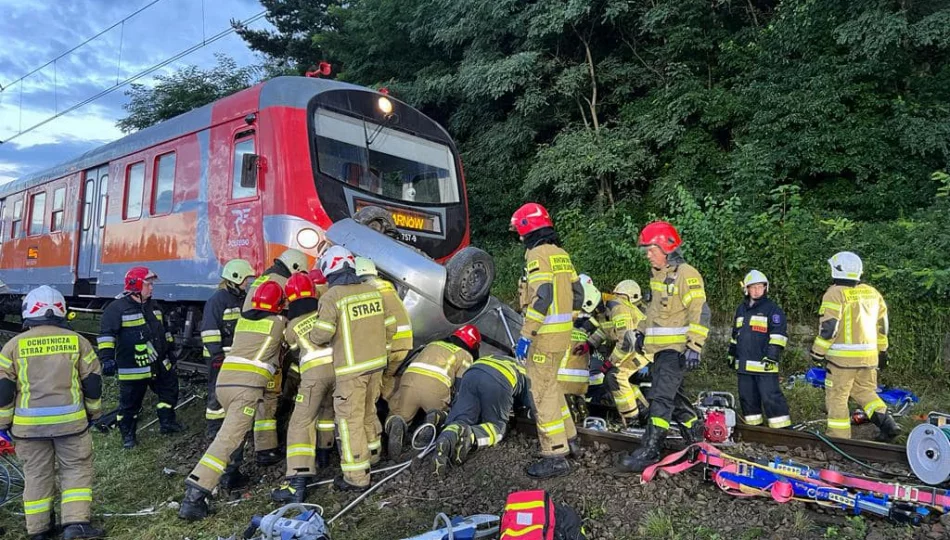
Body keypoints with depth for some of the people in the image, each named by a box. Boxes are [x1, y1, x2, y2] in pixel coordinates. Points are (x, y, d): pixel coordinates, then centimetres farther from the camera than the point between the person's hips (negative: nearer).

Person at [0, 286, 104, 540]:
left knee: (36, 474, 14)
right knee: (76, 469, 10)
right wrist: (93, 412, 16)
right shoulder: (77, 340, -1)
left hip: (29, 424, 1)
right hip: (70, 420, -1)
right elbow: (92, 383, 3)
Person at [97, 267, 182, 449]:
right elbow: (106, 334, -16)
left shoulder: (153, 306, 11)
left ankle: (167, 422, 28)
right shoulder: (118, 308, -13)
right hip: (133, 368, -7)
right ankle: (128, 435, 20)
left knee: (170, 389, 14)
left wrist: (168, 349, 25)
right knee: (130, 403, 5)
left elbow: (163, 330, 22)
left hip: (159, 364, 7)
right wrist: (107, 357, -23)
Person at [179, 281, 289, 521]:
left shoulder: (242, 319, 18)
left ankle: (230, 473, 31)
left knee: (236, 427, 31)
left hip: (223, 381, 7)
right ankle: (194, 496, -18)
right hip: (248, 386, -6)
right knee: (228, 439, -11)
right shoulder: (279, 322, 6)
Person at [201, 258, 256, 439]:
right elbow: (209, 329, -17)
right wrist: (216, 353, -20)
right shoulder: (218, 299, -13)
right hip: (220, 356, -8)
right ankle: (214, 429, 8)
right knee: (218, 393, -2)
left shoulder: (242, 299, 13)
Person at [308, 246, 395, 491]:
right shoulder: (372, 291, 4)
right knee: (367, 411, 23)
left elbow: (321, 335, -19)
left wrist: (312, 338, 3)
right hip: (377, 363, 7)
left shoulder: (331, 297, -14)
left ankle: (357, 477, 7)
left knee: (350, 420, 2)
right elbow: (390, 328, 7)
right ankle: (369, 454, 40)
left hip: (351, 368, -6)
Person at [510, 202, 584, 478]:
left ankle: (555, 455, 1)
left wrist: (525, 336, -21)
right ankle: (569, 438, 32)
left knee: (542, 391, -3)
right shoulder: (561, 253, 13)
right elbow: (577, 293, 16)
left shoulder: (538, 254, -14)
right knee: (550, 384, 22)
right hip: (564, 332, 9)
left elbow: (541, 298, -23)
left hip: (546, 333, -9)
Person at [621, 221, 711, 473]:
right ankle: (695, 434, 31)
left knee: (661, 398, -12)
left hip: (676, 349, -9)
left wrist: (694, 347, -21)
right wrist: (642, 332, 21)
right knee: (672, 395, 15)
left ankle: (649, 452, -10)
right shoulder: (658, 275, 16)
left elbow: (700, 313, -18)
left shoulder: (686, 275, -13)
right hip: (660, 348, 9)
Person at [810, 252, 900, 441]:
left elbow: (828, 328, -16)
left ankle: (839, 438, 5)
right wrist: (882, 351, 26)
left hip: (843, 356, -7)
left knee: (837, 397, 2)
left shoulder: (835, 293, -11)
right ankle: (888, 423, 9)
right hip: (869, 355, 7)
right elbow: (882, 325, 17)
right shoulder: (872, 293, 11)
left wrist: (818, 353, -8)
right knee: (865, 391, 22)